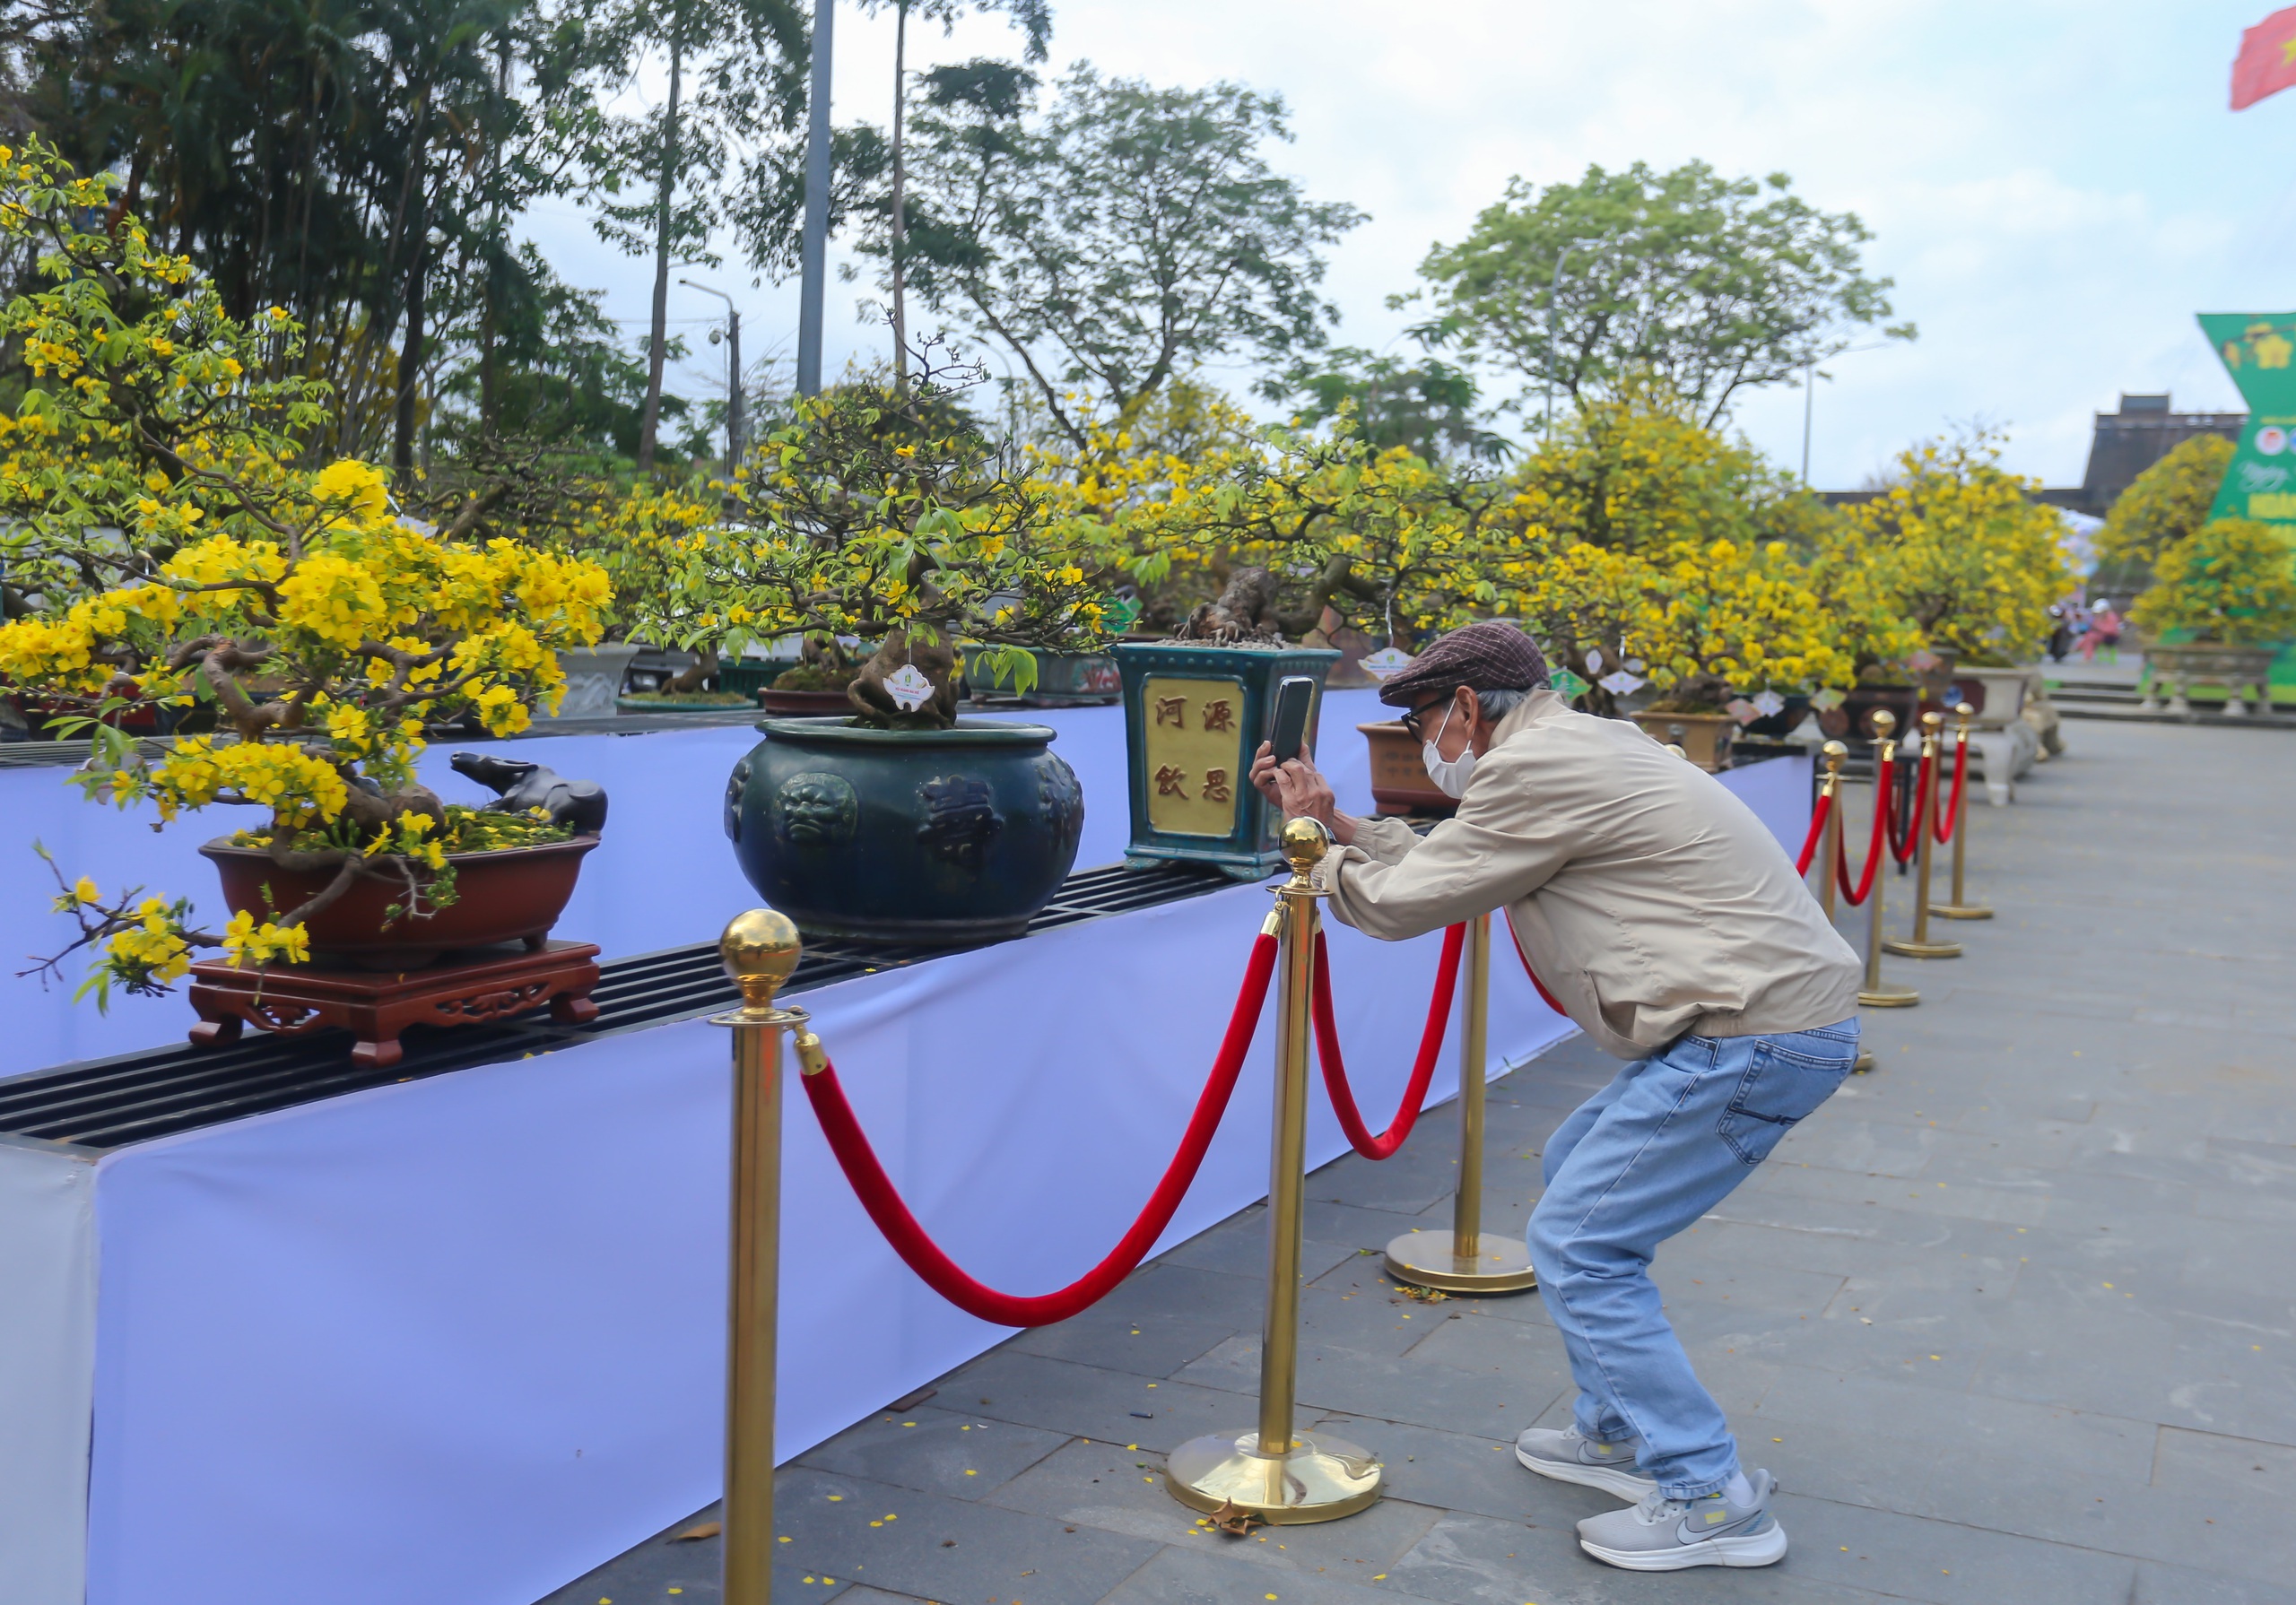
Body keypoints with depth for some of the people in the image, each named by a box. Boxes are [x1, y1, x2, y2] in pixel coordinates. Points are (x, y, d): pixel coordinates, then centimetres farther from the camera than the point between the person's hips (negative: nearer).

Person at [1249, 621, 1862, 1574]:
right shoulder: (1575, 748, 18)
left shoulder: (1533, 770, -14)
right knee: (1575, 1175, 23)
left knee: (1577, 1244, -5)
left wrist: (1316, 851, 12)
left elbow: (1402, 901, -6)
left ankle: (1710, 1500, 2)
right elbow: (1440, 862, 24)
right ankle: (1619, 1433, 30)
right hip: (1787, 1016, 11)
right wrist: (1334, 820, 25)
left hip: (1756, 1037, -11)